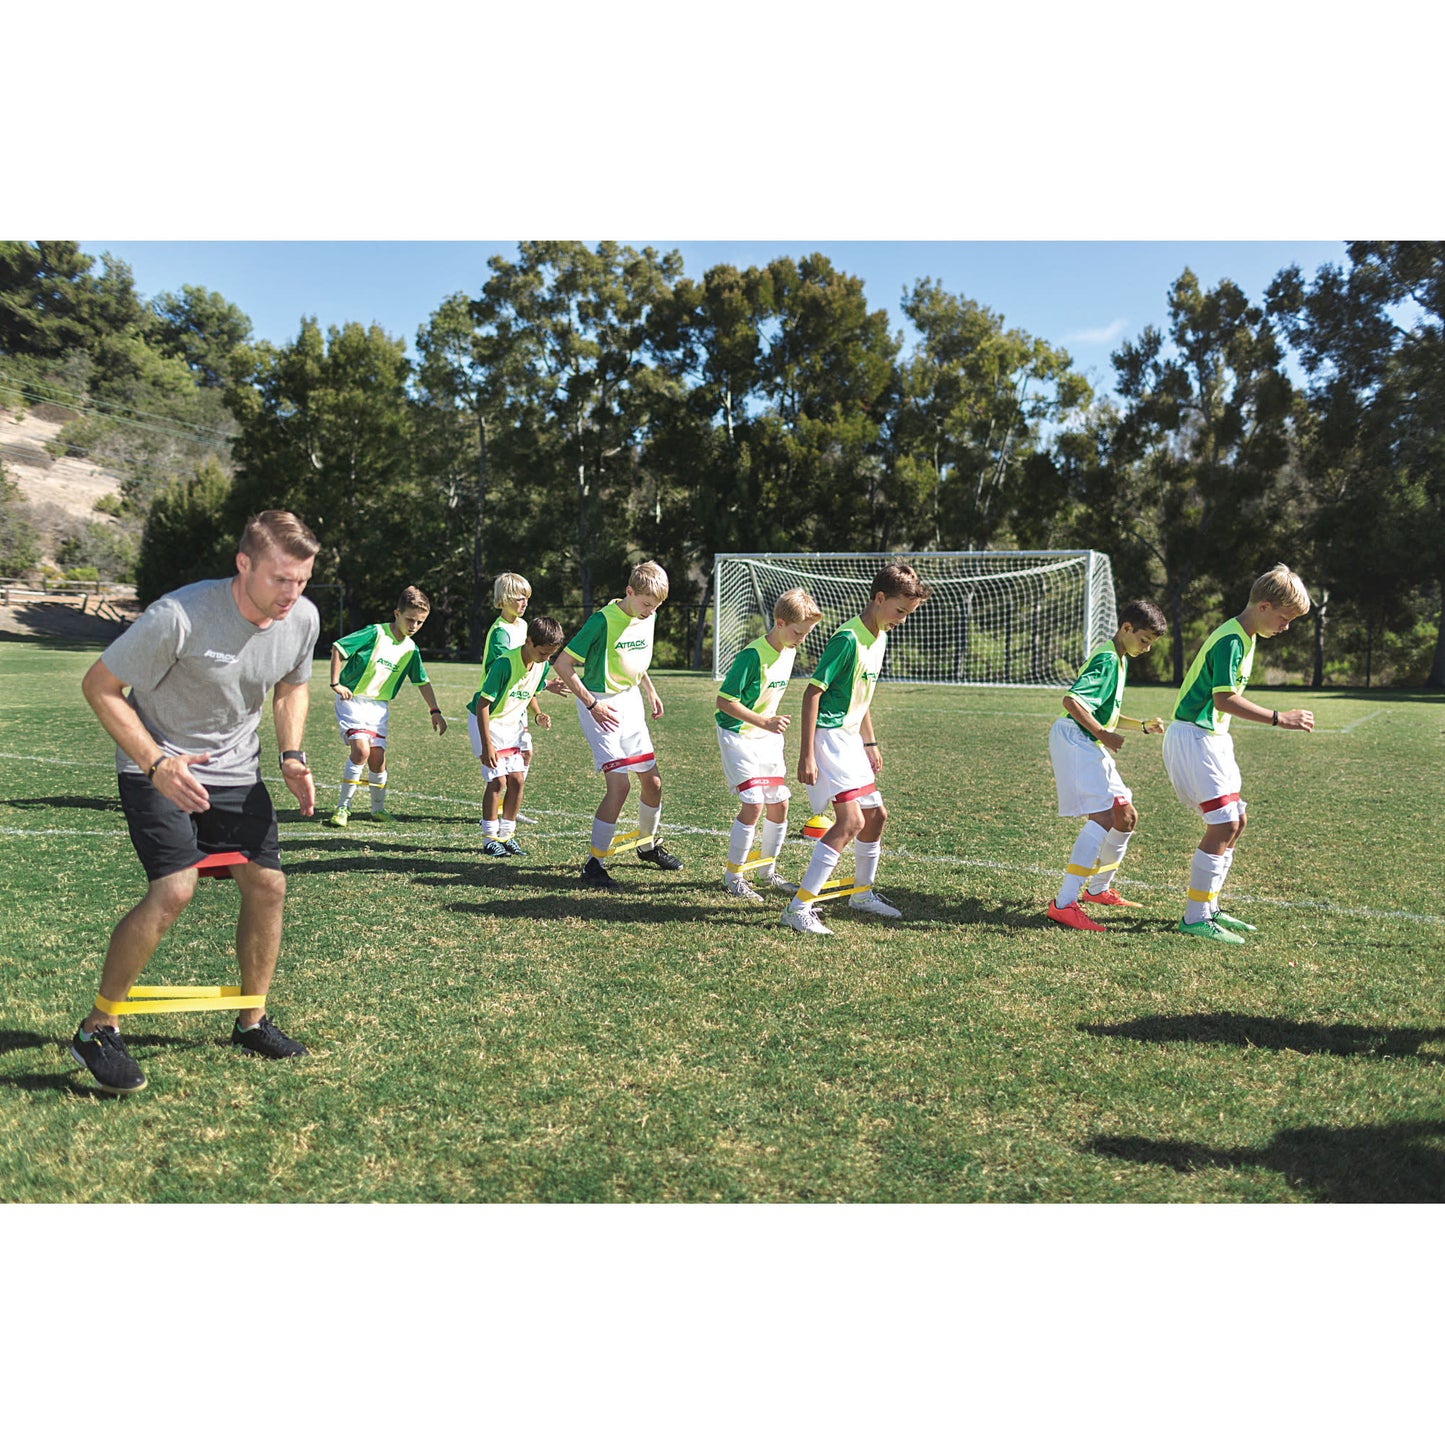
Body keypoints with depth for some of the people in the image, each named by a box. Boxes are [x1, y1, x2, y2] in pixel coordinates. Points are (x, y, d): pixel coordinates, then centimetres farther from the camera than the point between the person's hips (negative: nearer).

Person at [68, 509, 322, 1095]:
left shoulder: (303, 618, -10)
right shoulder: (180, 615, -28)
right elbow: (99, 685, -18)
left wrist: (292, 755, -3)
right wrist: (156, 764, -27)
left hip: (235, 770, 6)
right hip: (159, 767, -6)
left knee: (267, 885, 2)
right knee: (174, 889, -21)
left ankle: (252, 1022, 22)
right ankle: (96, 1030, -2)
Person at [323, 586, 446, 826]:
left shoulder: (411, 650, 6)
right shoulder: (375, 633, -12)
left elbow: (422, 682, 16)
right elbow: (337, 647, -13)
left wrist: (435, 711, 12)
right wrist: (336, 683, -16)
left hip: (379, 706, 5)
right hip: (353, 699, -5)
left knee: (378, 757, 1)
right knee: (361, 749, -21)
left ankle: (378, 809, 22)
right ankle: (343, 808, -8)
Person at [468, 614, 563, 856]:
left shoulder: (543, 665, -6)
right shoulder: (505, 664, -28)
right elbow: (483, 704, -26)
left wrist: (538, 714, -5)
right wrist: (487, 745, -27)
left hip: (512, 723, 6)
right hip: (486, 721, -6)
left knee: (517, 779, -1)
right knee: (498, 780, -12)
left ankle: (506, 835, 13)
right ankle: (489, 838, 0)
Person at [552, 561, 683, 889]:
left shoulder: (648, 618, 3)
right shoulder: (602, 621, -20)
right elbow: (563, 664, -18)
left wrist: (651, 692, 16)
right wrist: (592, 704, -19)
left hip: (630, 702, 7)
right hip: (601, 707, -7)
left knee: (652, 781, 11)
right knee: (619, 784, -16)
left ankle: (648, 844, 35)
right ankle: (594, 864, -4)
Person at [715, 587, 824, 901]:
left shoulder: (789, 651, 4)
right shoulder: (752, 656, -22)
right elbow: (724, 701, -21)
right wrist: (764, 722, -27)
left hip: (768, 737, 8)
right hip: (739, 735, -8)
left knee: (779, 804, 7)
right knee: (754, 803, -15)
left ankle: (768, 870, 27)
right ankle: (733, 876, 1)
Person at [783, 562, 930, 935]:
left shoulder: (879, 638, 11)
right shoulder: (848, 638, -18)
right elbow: (813, 692, -20)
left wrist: (871, 744, 25)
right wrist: (806, 756, -23)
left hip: (849, 739, 10)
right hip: (827, 736, -10)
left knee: (875, 815, 17)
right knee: (851, 820, -17)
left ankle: (862, 892, 36)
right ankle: (799, 907, -13)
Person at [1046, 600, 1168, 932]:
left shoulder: (1119, 659, 21)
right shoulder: (1107, 659, -13)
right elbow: (1071, 699, -26)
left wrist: (1143, 726, 17)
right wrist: (1103, 734, -23)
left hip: (1090, 745, 11)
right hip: (1074, 740, -11)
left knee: (1126, 816, 14)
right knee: (1102, 817, -20)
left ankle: (1099, 889, 30)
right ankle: (1063, 903, -23)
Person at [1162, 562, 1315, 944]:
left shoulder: (1241, 637, 14)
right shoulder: (1231, 640, -17)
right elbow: (1224, 698, -24)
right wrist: (1279, 719, -23)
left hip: (1211, 737, 11)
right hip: (1193, 737, -11)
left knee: (1235, 822, 12)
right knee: (1223, 825, -11)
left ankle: (1208, 908, 21)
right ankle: (1194, 918, -4)